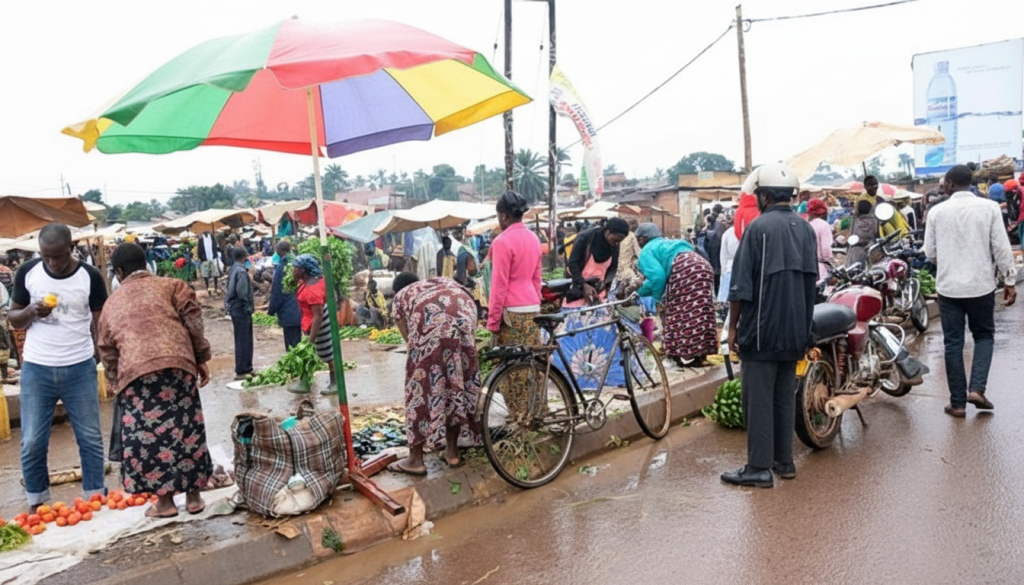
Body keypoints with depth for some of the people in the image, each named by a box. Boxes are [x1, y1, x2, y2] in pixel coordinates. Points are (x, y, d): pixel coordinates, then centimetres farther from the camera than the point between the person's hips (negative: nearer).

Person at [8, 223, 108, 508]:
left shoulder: (90, 277, -7)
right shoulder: (27, 273, -1)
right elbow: (13, 319, 7)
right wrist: (31, 311, -16)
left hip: (80, 369, -1)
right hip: (36, 369, 2)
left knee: (90, 438, 6)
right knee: (32, 442, 7)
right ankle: (37, 505, 23)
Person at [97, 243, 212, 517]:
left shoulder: (112, 302, 25)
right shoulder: (171, 285, 17)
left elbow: (106, 350, 26)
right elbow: (192, 320, 3)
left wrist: (115, 383, 35)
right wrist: (202, 358, 7)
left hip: (134, 372, 1)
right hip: (177, 363, 0)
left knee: (147, 435, 9)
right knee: (186, 429, 9)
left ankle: (165, 500, 13)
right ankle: (193, 496, 17)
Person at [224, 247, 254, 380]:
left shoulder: (233, 269, 11)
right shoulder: (241, 271, -18)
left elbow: (229, 288, 15)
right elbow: (241, 292, -23)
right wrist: (247, 307, -13)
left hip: (235, 308, 10)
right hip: (241, 309, -10)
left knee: (245, 340, 16)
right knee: (243, 341, -4)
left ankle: (246, 368, 23)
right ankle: (241, 371, 1)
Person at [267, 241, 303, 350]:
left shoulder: (281, 267, -15)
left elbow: (276, 291, -12)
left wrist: (271, 309, -1)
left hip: (288, 312, -6)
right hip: (299, 311, 6)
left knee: (291, 345, -1)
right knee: (297, 343, 16)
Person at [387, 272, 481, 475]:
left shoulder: (400, 297, 31)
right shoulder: (444, 283, 42)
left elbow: (409, 338, 24)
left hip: (431, 325, -4)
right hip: (465, 319, 4)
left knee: (423, 386, 7)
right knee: (458, 384, 16)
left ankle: (415, 460, 14)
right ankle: (452, 452, 26)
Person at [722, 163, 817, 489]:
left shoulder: (759, 227, -12)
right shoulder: (806, 229, 8)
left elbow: (741, 285, -13)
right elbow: (811, 280, 14)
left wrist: (733, 326, -4)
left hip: (762, 330, -7)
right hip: (796, 331, 7)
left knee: (759, 399, -1)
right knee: (785, 396, 14)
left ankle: (759, 468, 2)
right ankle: (784, 461, 21)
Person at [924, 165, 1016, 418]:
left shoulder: (937, 211, -4)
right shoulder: (989, 208, -5)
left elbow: (930, 252, 2)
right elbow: (1001, 248, -6)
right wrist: (1010, 281, 3)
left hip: (948, 286, 0)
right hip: (981, 285, 0)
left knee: (953, 343, 7)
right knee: (983, 335, 18)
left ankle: (958, 402, 10)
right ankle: (976, 388, 2)